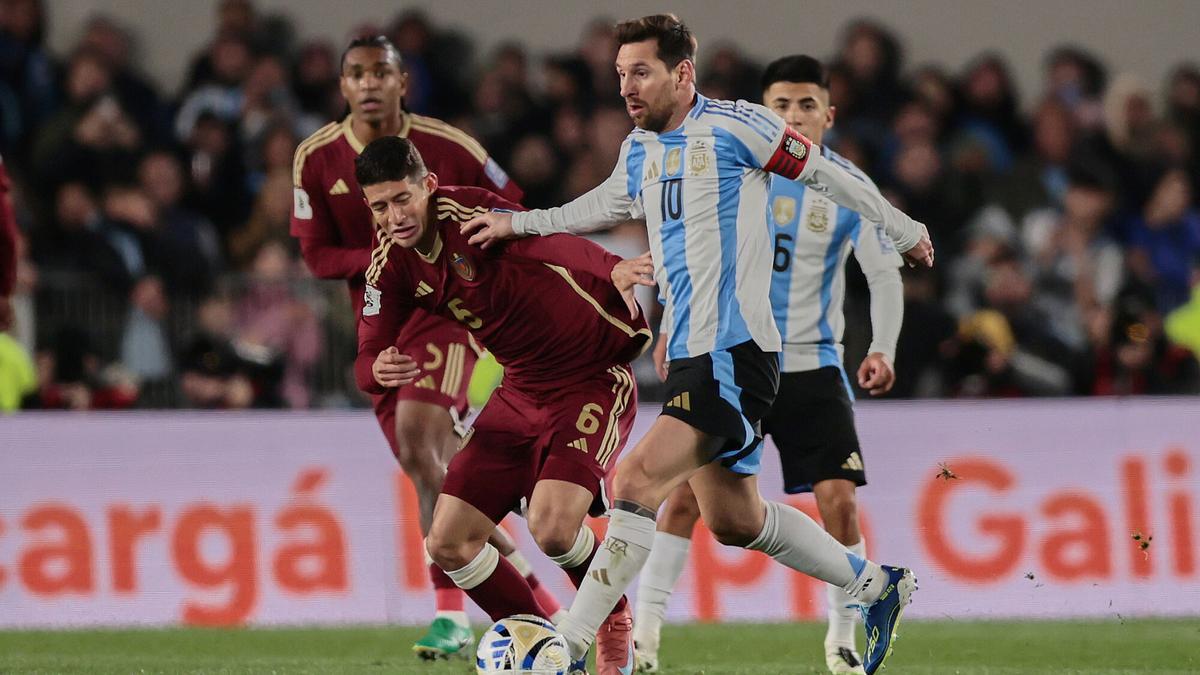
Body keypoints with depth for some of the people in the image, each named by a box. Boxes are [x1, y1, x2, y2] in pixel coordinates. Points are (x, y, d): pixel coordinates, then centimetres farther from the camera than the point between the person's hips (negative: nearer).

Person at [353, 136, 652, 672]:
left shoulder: (466, 214, -23)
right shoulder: (390, 262, -2)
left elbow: (550, 245, -38)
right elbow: (368, 356, -1)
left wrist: (615, 271, -57)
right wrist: (379, 371, -26)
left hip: (594, 378, -7)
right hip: (521, 390, 7)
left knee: (551, 526, -25)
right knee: (449, 542, -1)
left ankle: (616, 625, 5)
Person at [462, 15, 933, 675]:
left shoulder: (733, 126, -9)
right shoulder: (640, 148, 13)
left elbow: (823, 174, 2)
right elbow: (607, 204, 34)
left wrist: (904, 231, 12)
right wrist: (516, 223, 26)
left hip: (733, 355, -9)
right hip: (690, 355, 9)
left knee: (636, 483, -20)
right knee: (733, 520, 15)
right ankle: (876, 585, 33)